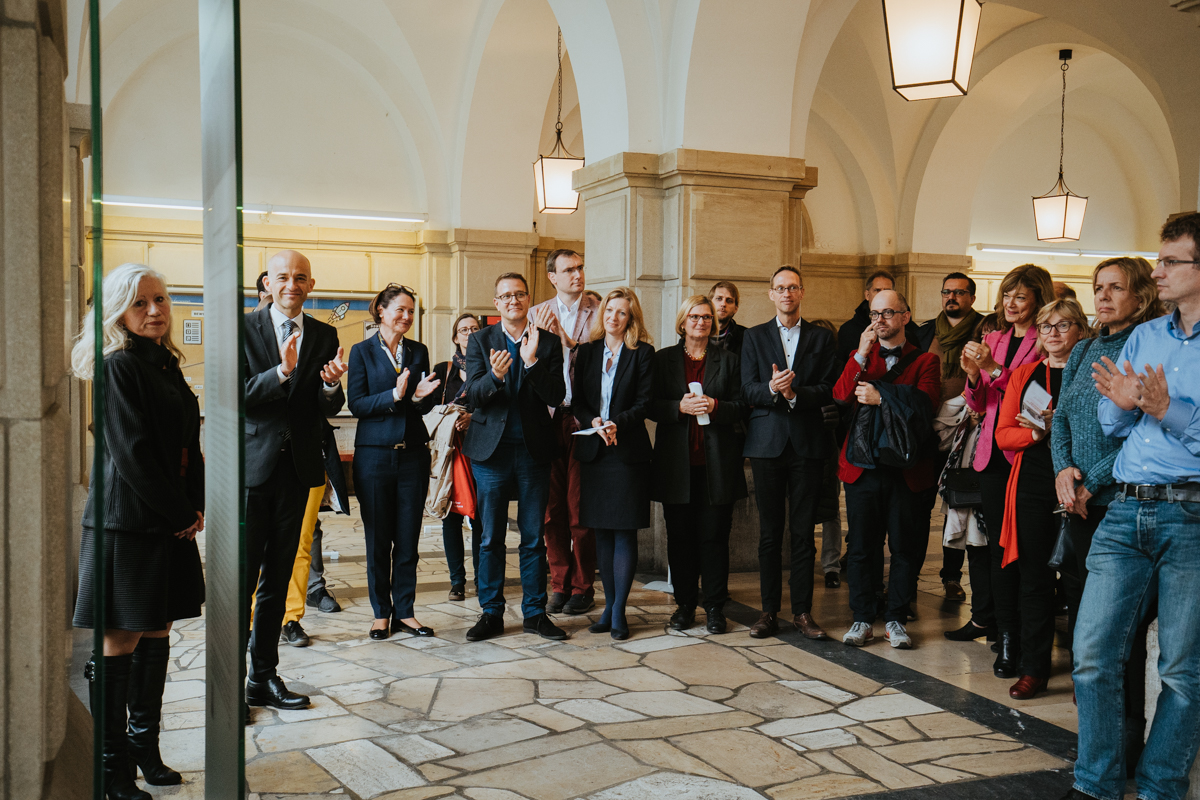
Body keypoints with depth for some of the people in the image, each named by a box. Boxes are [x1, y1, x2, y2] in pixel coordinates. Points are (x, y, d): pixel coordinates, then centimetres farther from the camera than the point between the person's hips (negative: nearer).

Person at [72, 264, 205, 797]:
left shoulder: (166, 364, 14)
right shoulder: (119, 366, -11)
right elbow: (131, 453, -16)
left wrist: (196, 507, 5)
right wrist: (180, 514, -12)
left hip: (172, 521, 8)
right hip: (128, 521, -8)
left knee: (156, 633, 12)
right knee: (121, 640, -1)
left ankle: (145, 745, 23)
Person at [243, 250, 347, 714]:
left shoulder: (324, 336, 8)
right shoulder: (244, 329, -2)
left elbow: (330, 409, 5)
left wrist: (331, 386, -17)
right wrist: (281, 372, -26)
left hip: (297, 467, 4)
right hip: (252, 464, -4)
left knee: (278, 579, 13)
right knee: (241, 578, -2)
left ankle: (264, 676, 23)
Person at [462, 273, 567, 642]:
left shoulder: (548, 342, 3)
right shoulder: (480, 341, 3)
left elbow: (556, 396, -7)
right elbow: (473, 395, -7)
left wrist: (532, 362, -20)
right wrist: (495, 375, -27)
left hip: (534, 450, 1)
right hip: (492, 449, 0)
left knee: (534, 537, 7)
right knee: (491, 538, 5)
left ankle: (534, 612, 18)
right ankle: (491, 613, 16)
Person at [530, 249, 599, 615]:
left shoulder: (598, 311, 2)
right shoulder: (538, 314, 10)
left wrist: (565, 337, -14)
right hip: (549, 417, 3)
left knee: (580, 508, 0)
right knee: (553, 508, 8)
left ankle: (583, 587, 12)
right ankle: (560, 584, 19)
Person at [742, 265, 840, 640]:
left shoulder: (821, 338, 10)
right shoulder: (754, 337, 10)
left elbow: (830, 389, 1)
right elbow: (748, 390, -1)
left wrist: (795, 393, -15)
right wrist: (771, 389, -21)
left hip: (808, 443, 0)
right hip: (767, 442, 0)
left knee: (804, 531, 2)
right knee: (769, 532, 4)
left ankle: (802, 610, 10)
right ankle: (769, 611, 11)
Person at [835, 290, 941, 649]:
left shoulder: (925, 361, 6)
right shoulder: (860, 357, 14)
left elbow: (924, 403, -13)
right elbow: (840, 395, -5)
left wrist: (880, 396, -13)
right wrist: (860, 355, -13)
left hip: (908, 469, -2)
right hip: (863, 467, 2)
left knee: (906, 548, 5)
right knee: (860, 546, 5)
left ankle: (896, 617, 18)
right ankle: (863, 618, 17)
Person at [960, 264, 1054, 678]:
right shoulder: (994, 338, 16)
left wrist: (994, 369, -19)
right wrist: (973, 375, -2)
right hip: (991, 452, 6)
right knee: (994, 538, 12)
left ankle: (1010, 635, -1)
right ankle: (986, 617, 24)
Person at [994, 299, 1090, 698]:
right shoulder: (1023, 375, 14)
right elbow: (1004, 435, 8)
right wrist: (1038, 431, -10)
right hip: (1033, 488, 3)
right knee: (1034, 579, 6)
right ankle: (1034, 669, 14)